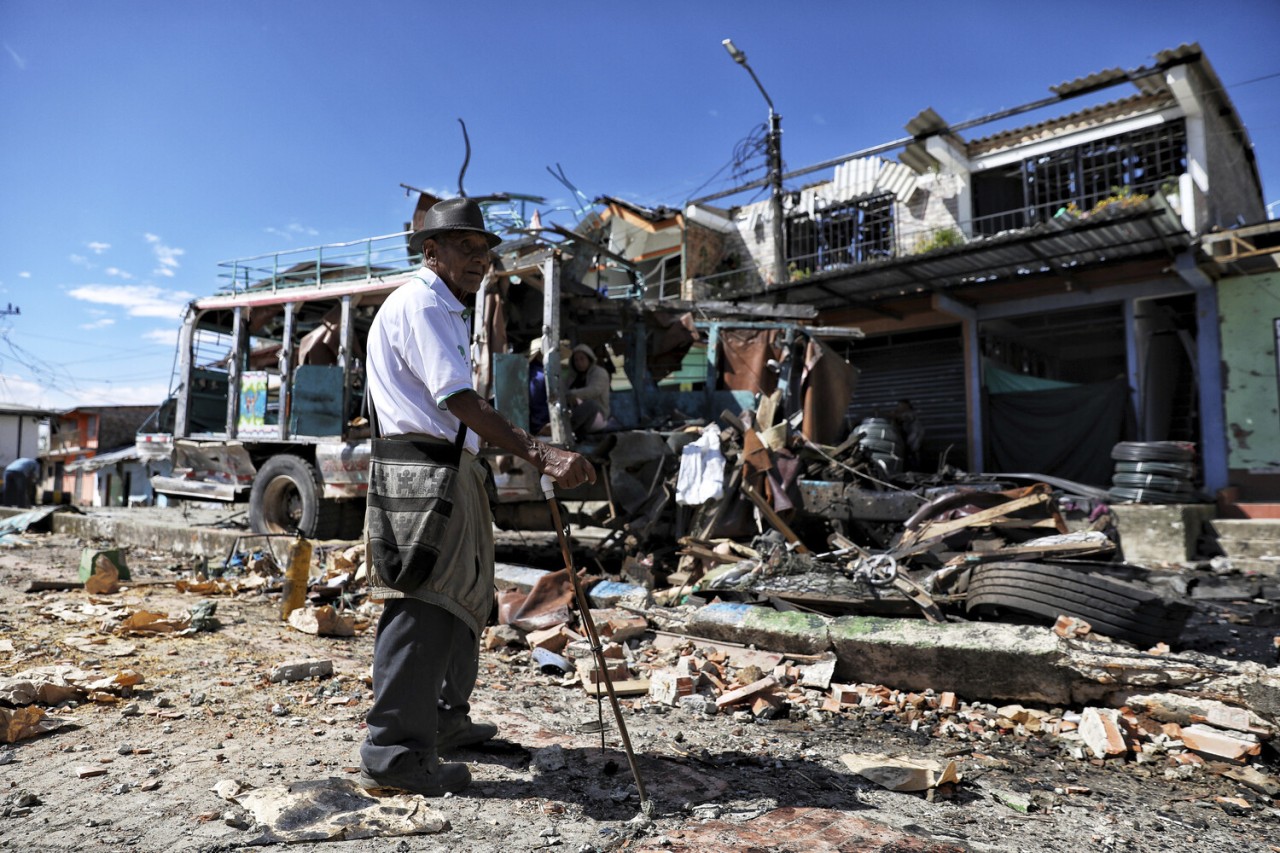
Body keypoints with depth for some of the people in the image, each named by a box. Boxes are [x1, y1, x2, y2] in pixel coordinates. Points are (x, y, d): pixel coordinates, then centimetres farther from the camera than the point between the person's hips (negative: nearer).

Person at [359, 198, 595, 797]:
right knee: (423, 607, -9)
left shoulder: (446, 310, 23)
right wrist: (539, 455, -31)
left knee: (464, 598, 16)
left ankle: (445, 721, 30)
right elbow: (460, 400, -24)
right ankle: (393, 753, 1)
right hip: (421, 471, -11)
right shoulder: (418, 304, -11)